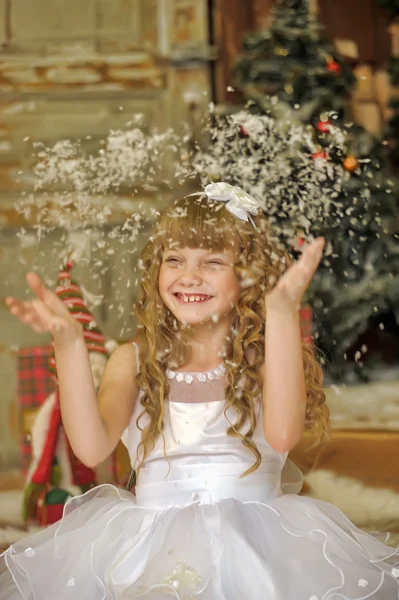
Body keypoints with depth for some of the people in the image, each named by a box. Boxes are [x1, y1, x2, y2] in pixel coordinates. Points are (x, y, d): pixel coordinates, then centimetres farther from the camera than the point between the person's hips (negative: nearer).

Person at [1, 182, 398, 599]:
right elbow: (92, 448, -8)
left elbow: (283, 434, -20)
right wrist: (69, 342, -17)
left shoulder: (269, 355, 3)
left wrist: (282, 310, -23)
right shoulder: (135, 360, 9)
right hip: (152, 540, 1)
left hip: (252, 536, -1)